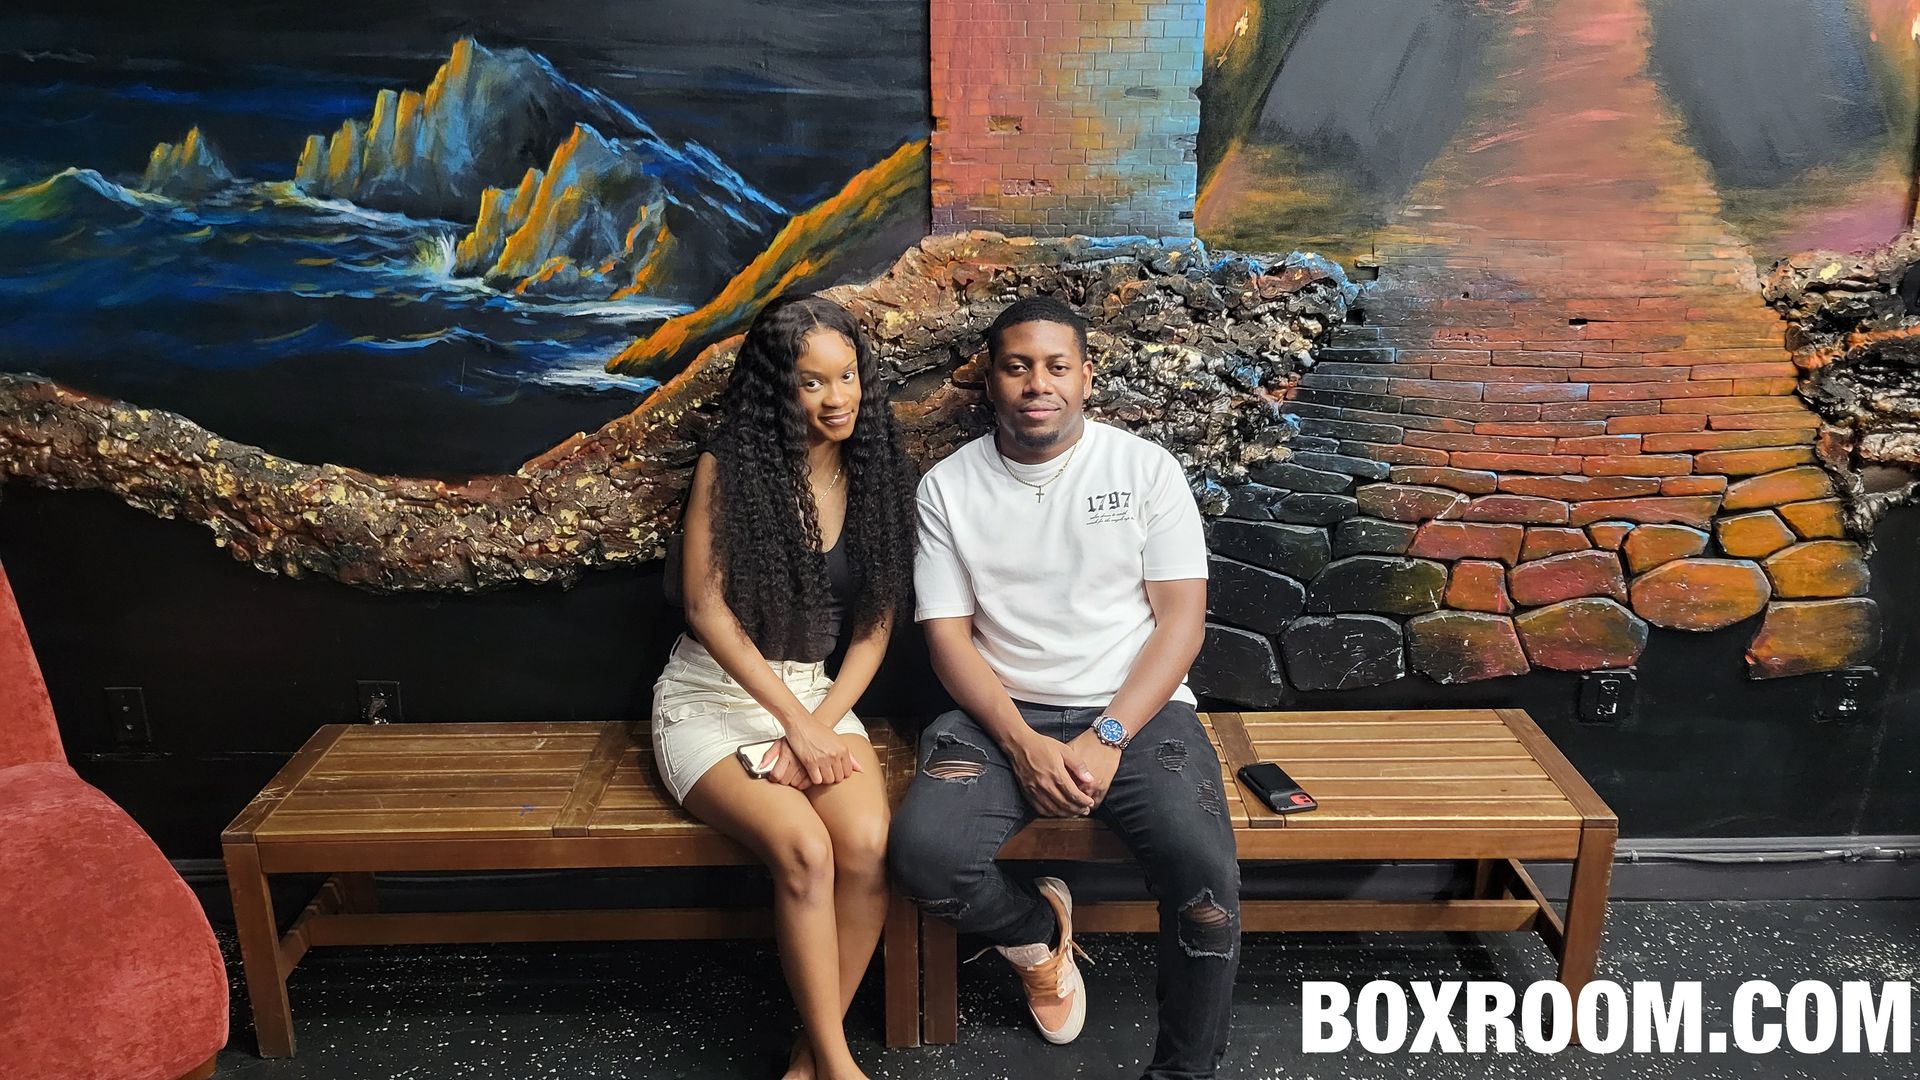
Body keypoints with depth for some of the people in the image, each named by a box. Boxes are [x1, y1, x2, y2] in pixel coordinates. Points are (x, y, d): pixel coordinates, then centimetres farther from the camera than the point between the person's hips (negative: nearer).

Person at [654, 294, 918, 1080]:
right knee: (804, 849, -29)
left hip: (817, 693, 3)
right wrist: (796, 726, -17)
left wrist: (819, 726, -12)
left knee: (868, 843, -26)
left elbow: (873, 631, 2)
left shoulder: (878, 475, 2)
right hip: (713, 697, -3)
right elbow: (706, 610, -12)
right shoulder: (728, 465, -8)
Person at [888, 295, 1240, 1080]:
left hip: (1137, 711, -1)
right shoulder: (948, 486, 3)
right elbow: (948, 636, 0)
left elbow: (1182, 618, -3)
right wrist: (1023, 743, -15)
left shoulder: (1146, 468, 1)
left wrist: (1108, 738, -15)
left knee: (1205, 870, -26)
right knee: (923, 854, -25)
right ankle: (1038, 928, 10)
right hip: (1003, 716, 1)